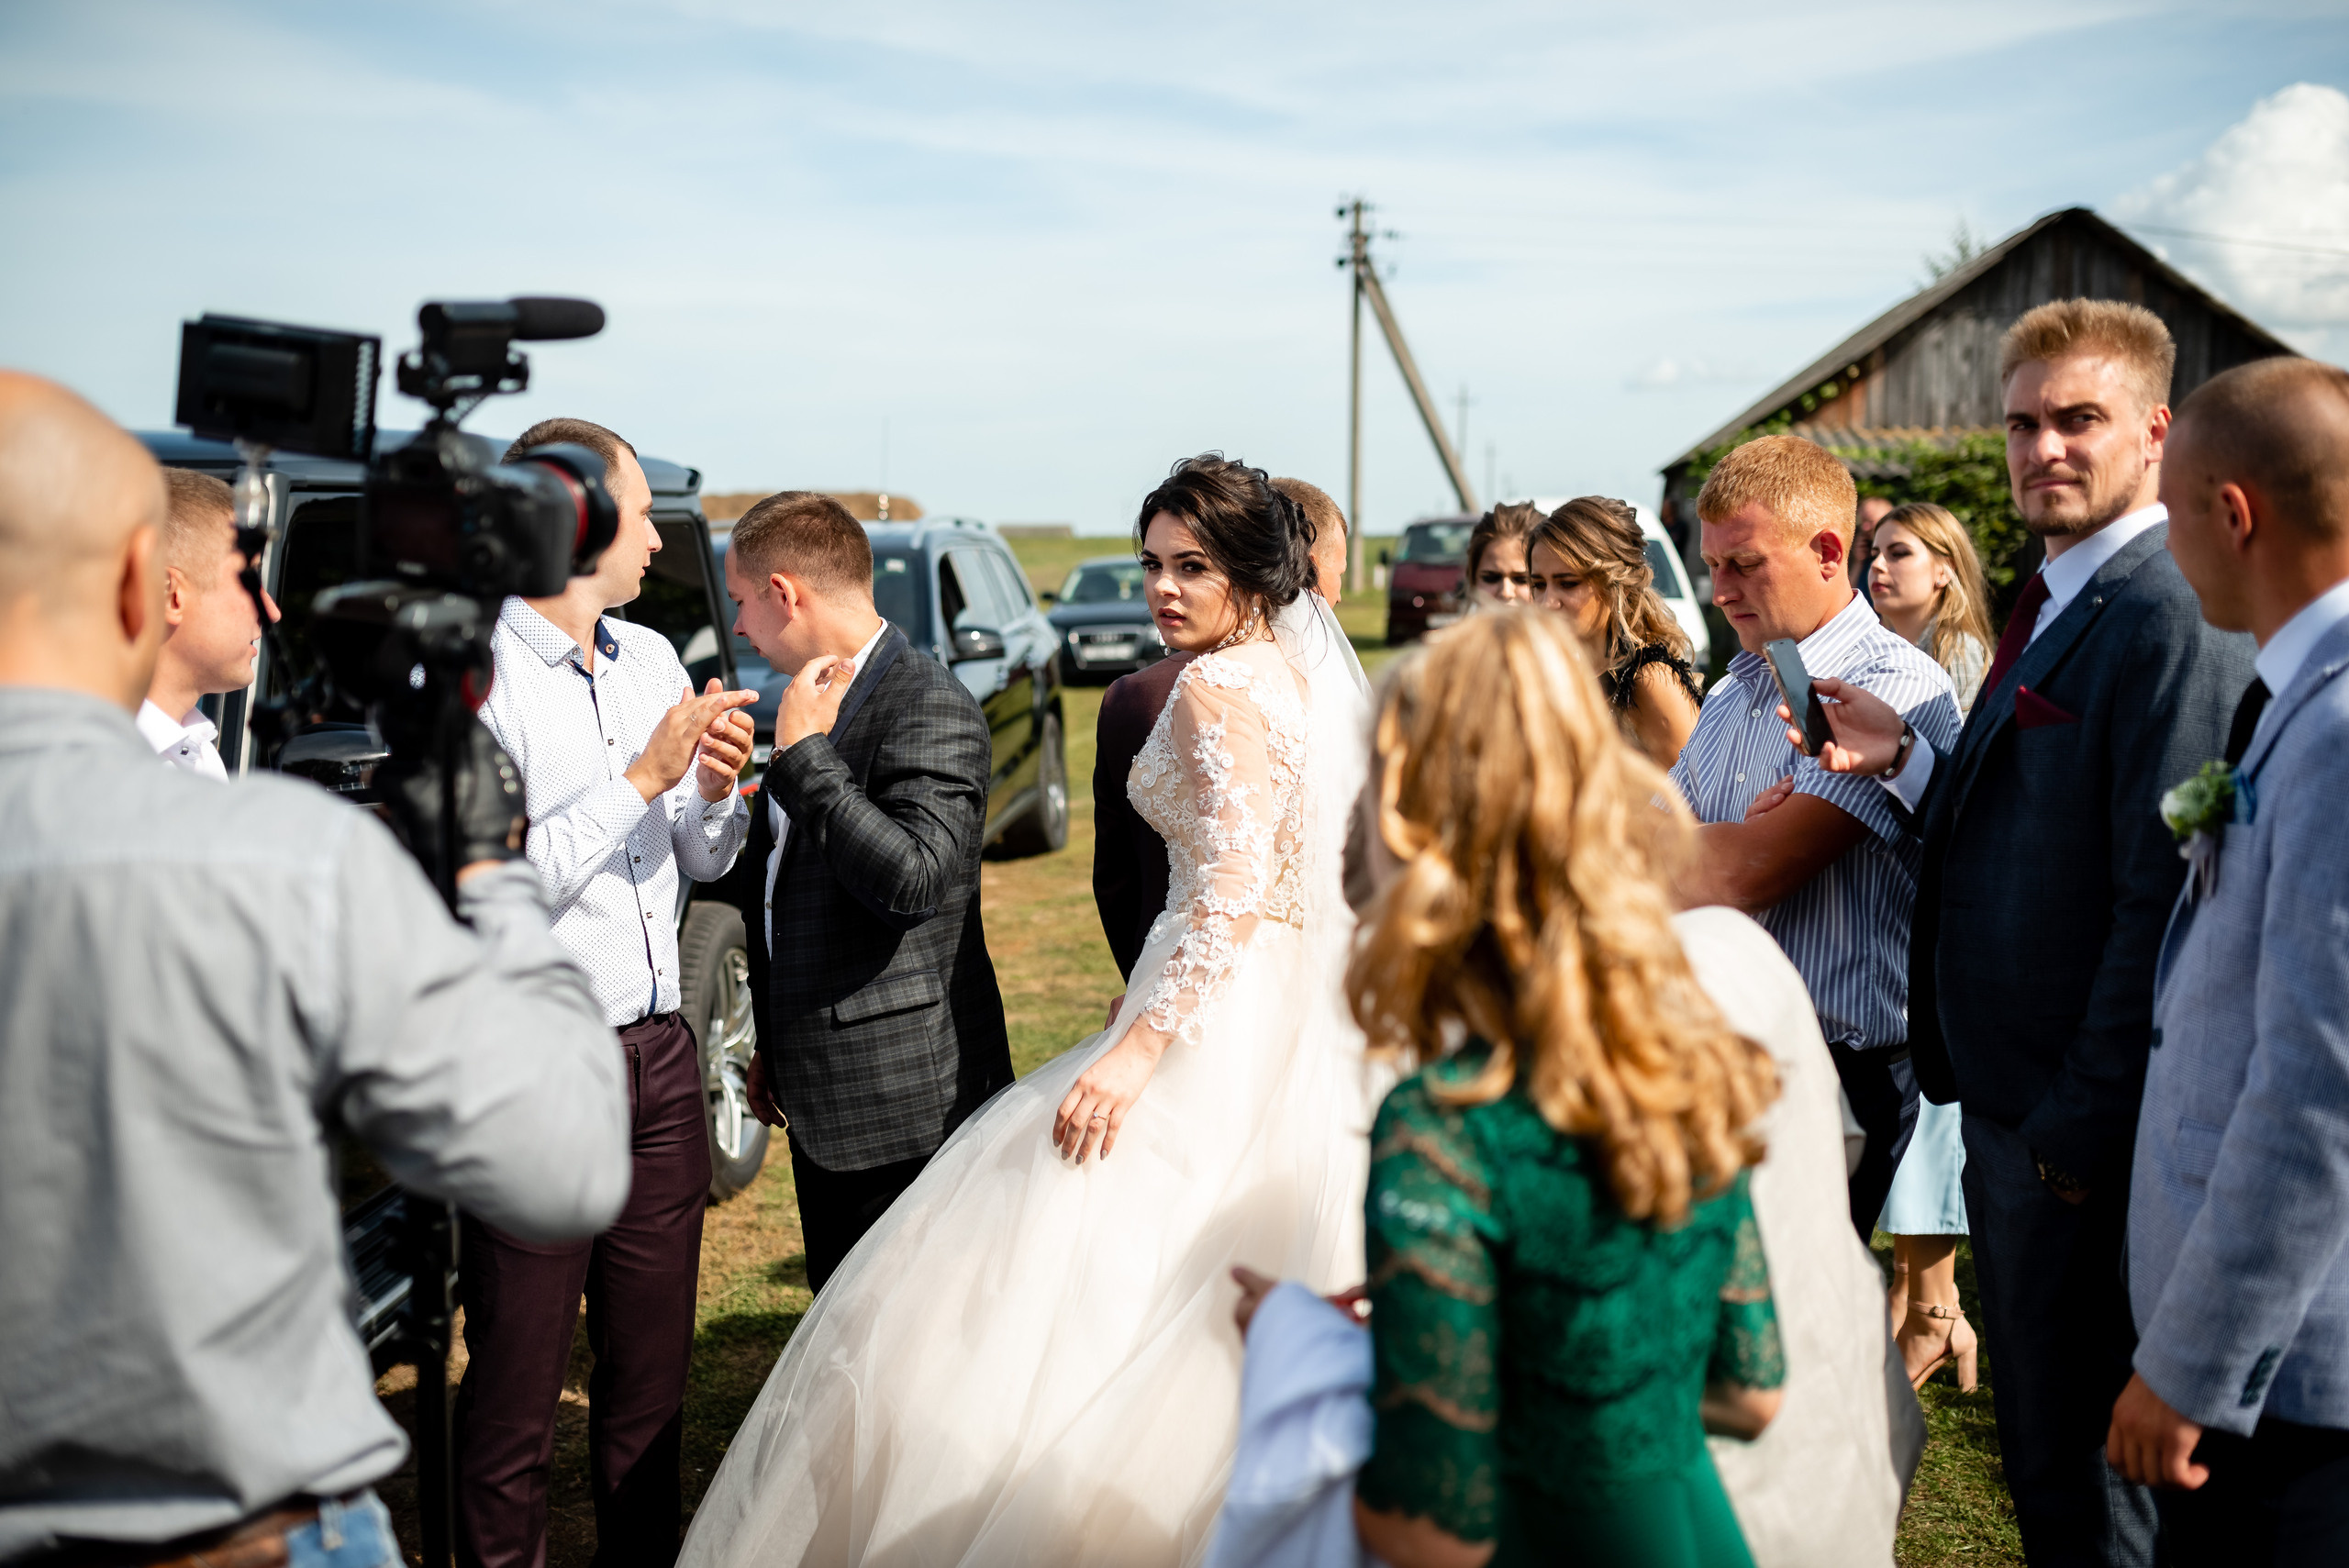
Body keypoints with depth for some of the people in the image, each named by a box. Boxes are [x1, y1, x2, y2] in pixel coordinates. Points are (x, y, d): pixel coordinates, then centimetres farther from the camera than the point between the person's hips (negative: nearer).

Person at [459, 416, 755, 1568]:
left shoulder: (652, 659, 9)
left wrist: (718, 789, -6)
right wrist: (643, 778, -19)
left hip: (660, 1056, 6)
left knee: (652, 1366, 17)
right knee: (517, 1381, 7)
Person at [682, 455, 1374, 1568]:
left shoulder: (1216, 689, -14)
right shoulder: (1305, 668, 13)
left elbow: (1235, 892, -23)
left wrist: (1141, 1048, -25)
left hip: (1220, 1020, -10)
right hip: (1296, 1027, 10)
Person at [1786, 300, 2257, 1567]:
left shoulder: (2170, 618, -19)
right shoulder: (2056, 604, 13)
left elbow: (2165, 899, -23)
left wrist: (2083, 1127, -20)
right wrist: (1906, 760, -2)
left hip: (2079, 1121, -9)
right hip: (2008, 1103, 9)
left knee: (2075, 1460, 6)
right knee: (2039, 1433, 22)